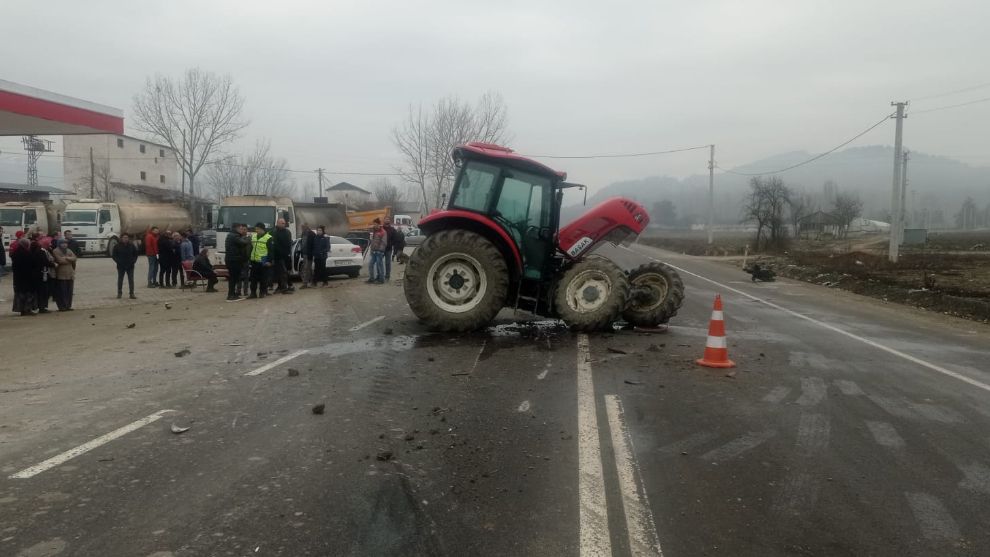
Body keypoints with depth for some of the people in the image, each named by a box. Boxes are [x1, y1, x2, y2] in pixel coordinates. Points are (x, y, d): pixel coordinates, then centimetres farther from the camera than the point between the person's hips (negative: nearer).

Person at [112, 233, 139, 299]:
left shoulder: (132, 246, 3)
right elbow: (114, 256, 2)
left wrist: (133, 261, -4)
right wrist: (118, 261, -10)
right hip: (121, 266, -1)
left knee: (131, 280, -1)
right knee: (120, 279, 9)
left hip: (130, 266, 1)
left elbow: (135, 255, 10)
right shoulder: (117, 246, -2)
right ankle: (119, 293, 20)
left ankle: (132, 294, 1)